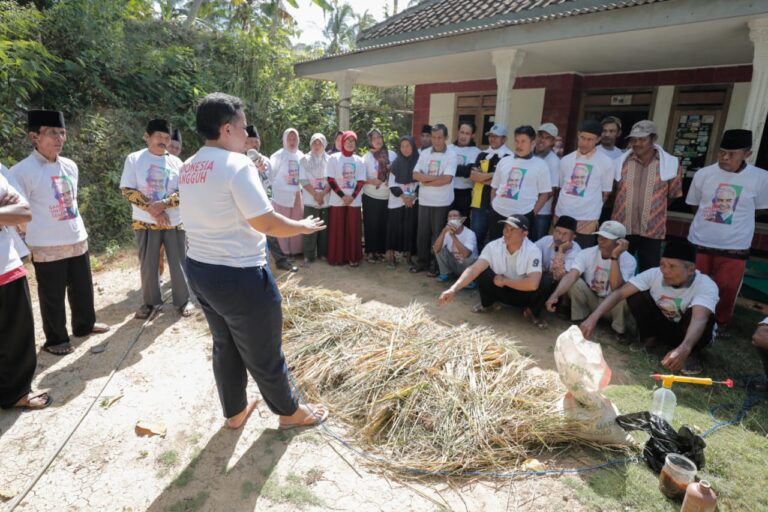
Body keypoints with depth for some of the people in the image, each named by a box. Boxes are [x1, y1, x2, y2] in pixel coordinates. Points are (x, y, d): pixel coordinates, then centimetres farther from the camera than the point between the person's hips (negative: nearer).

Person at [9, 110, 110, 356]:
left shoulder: (70, 166, 6)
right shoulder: (22, 171, -13)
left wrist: (76, 230, 17)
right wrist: (39, 233, -8)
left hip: (78, 241, 6)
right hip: (47, 248, -6)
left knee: (83, 288, 17)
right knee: (52, 297, 7)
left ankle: (85, 325, 37)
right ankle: (56, 339, 22)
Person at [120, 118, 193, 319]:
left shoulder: (175, 162, 4)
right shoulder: (134, 159, 0)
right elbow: (127, 190, -5)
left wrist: (163, 204, -18)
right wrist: (152, 210, -15)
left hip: (174, 222, 1)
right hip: (146, 222, -1)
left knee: (178, 263, 5)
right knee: (148, 265, 7)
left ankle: (183, 300, 20)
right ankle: (150, 301, 25)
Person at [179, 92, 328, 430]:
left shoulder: (188, 169, 7)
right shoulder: (237, 164, -19)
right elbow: (266, 222, -23)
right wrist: (304, 226, -7)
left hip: (199, 269, 9)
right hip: (239, 275, -8)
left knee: (225, 346, 23)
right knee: (264, 353, 10)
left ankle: (235, 412, 41)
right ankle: (290, 412, 31)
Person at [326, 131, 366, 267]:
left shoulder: (359, 160, 8)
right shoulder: (334, 158, 1)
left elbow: (361, 181, 4)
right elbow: (331, 180, -4)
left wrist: (352, 196, -11)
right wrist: (342, 196, -13)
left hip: (354, 201, 2)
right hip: (337, 200, -2)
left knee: (353, 229, 3)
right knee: (337, 229, 2)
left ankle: (353, 257, 12)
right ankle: (337, 257, 12)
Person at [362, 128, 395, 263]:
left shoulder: (392, 155, 2)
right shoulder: (366, 157, -1)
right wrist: (371, 181, -20)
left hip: (387, 196, 2)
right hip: (370, 196, -2)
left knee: (383, 225, 8)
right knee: (371, 225, 3)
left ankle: (380, 251, 20)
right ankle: (370, 252, 13)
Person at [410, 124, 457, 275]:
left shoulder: (451, 155, -6)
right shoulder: (424, 153, 6)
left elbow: (447, 179, -17)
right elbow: (415, 175, -4)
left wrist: (427, 181, -8)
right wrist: (436, 178, -14)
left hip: (442, 202, -4)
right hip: (424, 200, 4)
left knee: (438, 234, 6)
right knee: (422, 232, 10)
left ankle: (436, 264, 18)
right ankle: (423, 261, 24)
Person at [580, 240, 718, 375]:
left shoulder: (706, 286, -29)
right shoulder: (654, 274, -22)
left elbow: (699, 319, -48)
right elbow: (619, 293, -30)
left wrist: (684, 349, -67)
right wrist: (593, 317, -45)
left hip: (693, 334, -3)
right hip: (664, 327, 3)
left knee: (698, 314, -36)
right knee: (636, 296, -23)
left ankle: (693, 353, -8)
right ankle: (650, 338, 1)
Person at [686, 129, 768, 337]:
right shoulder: (703, 174, -5)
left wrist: (734, 217, 6)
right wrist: (711, 217, 5)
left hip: (734, 247, -1)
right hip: (700, 242, 1)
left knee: (726, 290, 10)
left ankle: (720, 323, 33)